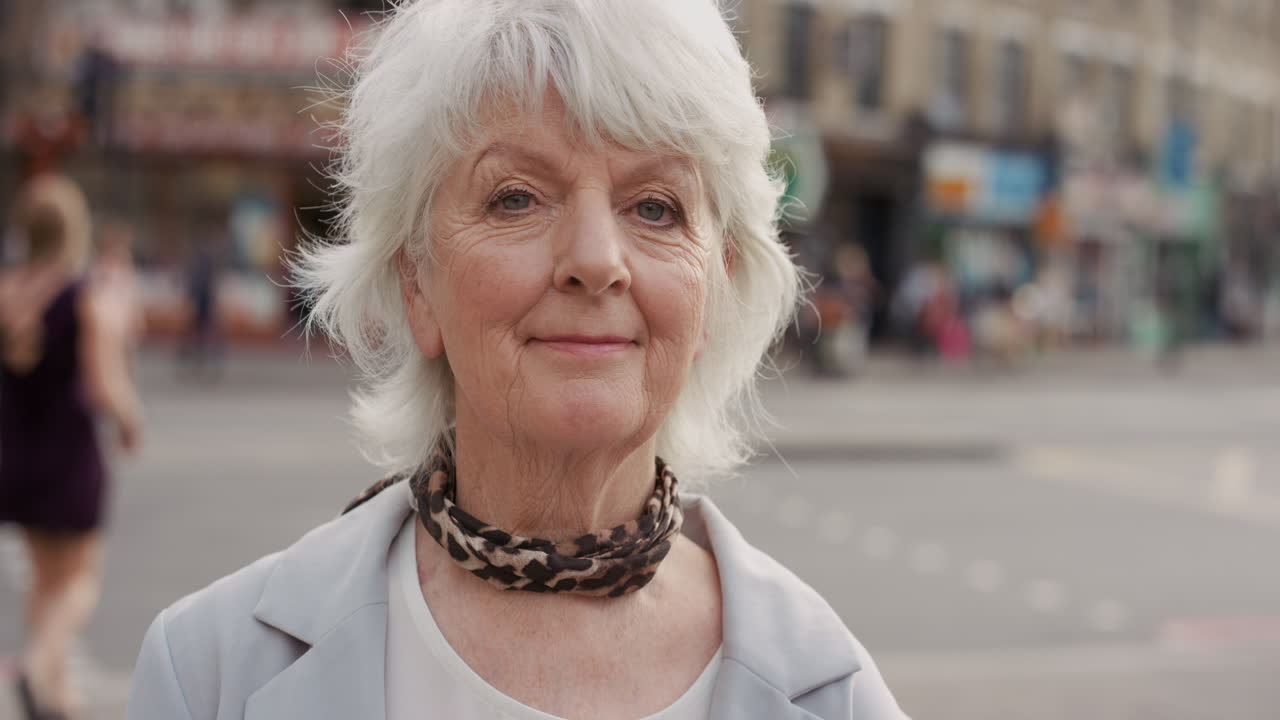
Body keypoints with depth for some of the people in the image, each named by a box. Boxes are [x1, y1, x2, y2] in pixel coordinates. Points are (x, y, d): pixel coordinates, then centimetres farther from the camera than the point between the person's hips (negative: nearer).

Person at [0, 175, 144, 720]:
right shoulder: (96, 304, -16)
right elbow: (107, 390, -22)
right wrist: (132, 421, -3)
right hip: (70, 456, -4)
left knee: (46, 572, 23)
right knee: (79, 579, 12)